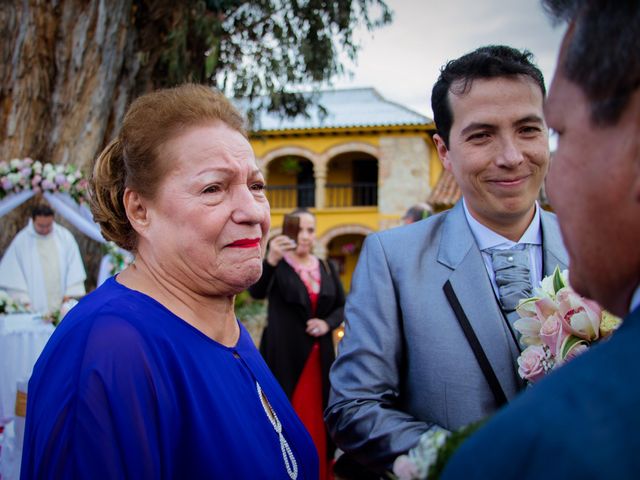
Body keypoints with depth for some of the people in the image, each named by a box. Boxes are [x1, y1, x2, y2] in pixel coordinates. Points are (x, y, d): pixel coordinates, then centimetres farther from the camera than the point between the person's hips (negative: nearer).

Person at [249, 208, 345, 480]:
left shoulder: (327, 269, 10)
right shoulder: (277, 266, -5)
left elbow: (342, 306, 14)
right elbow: (257, 292, -24)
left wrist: (328, 323, -8)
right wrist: (271, 260, -43)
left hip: (319, 356, 4)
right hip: (284, 355, -4)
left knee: (317, 418, 6)